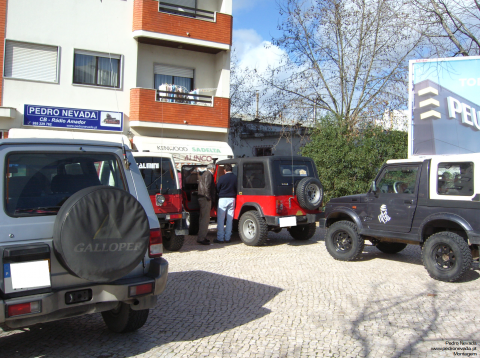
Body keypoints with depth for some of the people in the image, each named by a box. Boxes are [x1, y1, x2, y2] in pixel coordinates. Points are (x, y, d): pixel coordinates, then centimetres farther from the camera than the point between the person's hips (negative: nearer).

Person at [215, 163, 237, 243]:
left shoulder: (222, 178, -11)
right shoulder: (235, 178, -2)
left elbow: (217, 189, -2)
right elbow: (237, 189, 6)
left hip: (223, 199, -4)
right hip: (232, 199, 4)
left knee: (220, 219, 3)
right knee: (230, 219, 10)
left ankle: (220, 238, 2)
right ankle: (227, 238, 14)